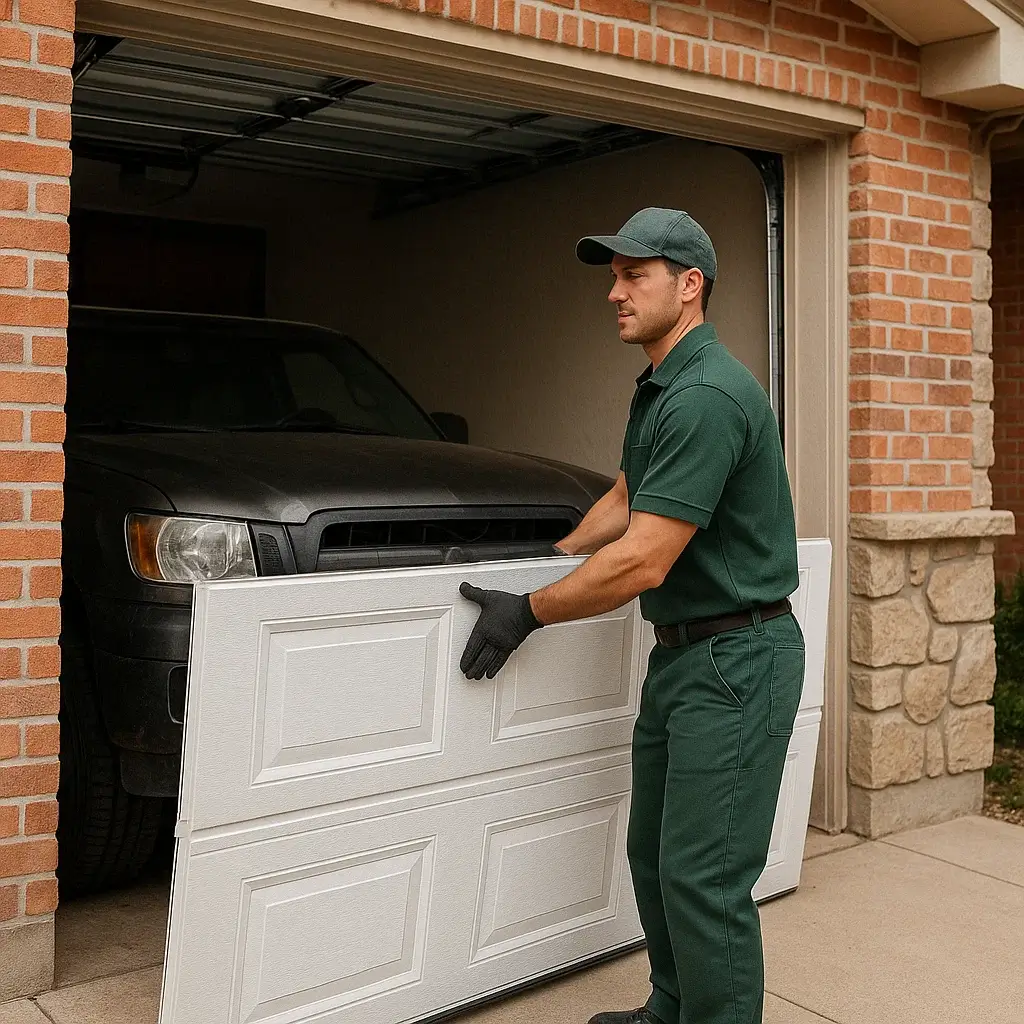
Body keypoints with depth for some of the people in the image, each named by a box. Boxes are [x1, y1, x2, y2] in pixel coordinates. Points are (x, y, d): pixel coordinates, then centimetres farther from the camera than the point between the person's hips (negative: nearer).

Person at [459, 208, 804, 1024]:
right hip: (680, 652, 10)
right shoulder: (658, 390, 12)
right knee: (654, 855, 18)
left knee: (704, 878, -4)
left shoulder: (706, 397, -22)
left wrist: (528, 613, -14)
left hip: (735, 659, -10)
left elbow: (641, 563, -24)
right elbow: (624, 500, 27)